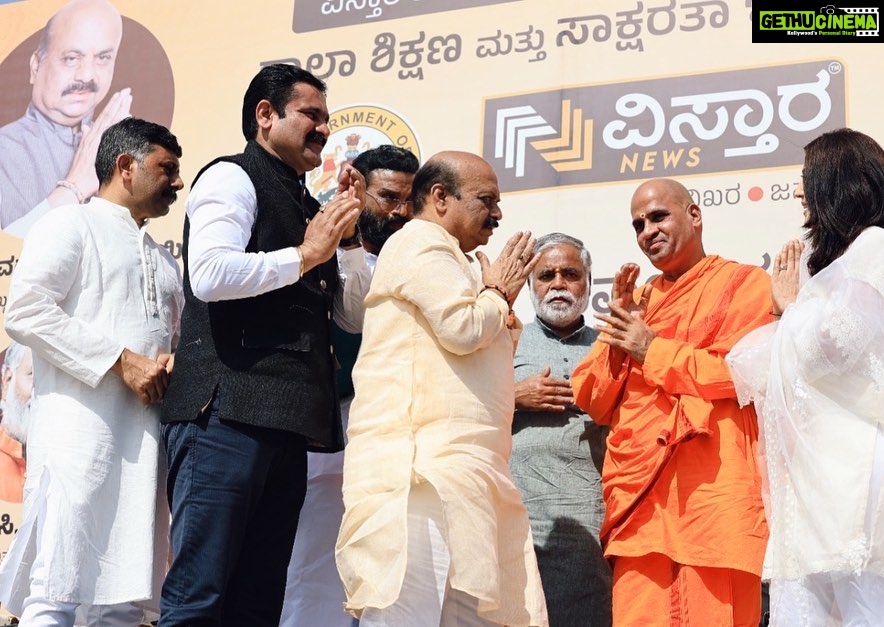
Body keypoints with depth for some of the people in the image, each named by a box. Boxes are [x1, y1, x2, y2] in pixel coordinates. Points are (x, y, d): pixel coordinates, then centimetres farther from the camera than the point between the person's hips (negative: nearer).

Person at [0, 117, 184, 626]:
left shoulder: (164, 261, 27)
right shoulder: (71, 225, 4)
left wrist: (174, 365, 3)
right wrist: (121, 359, -14)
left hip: (146, 440, 7)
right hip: (81, 429, -7)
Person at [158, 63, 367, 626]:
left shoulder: (307, 207, 24)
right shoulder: (233, 178, 1)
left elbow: (355, 312, 23)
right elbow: (210, 274, -17)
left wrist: (348, 233, 10)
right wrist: (303, 255, -7)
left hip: (288, 425, 9)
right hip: (229, 411, -9)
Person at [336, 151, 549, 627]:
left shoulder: (440, 256, 30)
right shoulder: (422, 243, -2)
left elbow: (475, 351, 32)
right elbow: (464, 329, -15)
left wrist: (501, 303, 18)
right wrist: (499, 293, 4)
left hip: (451, 465, 10)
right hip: (423, 461, -10)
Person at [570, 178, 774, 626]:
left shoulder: (745, 283, 6)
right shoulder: (636, 301, 22)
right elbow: (594, 403, 17)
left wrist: (652, 350, -4)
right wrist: (617, 333, 1)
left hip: (714, 495, -5)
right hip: (639, 496, 5)